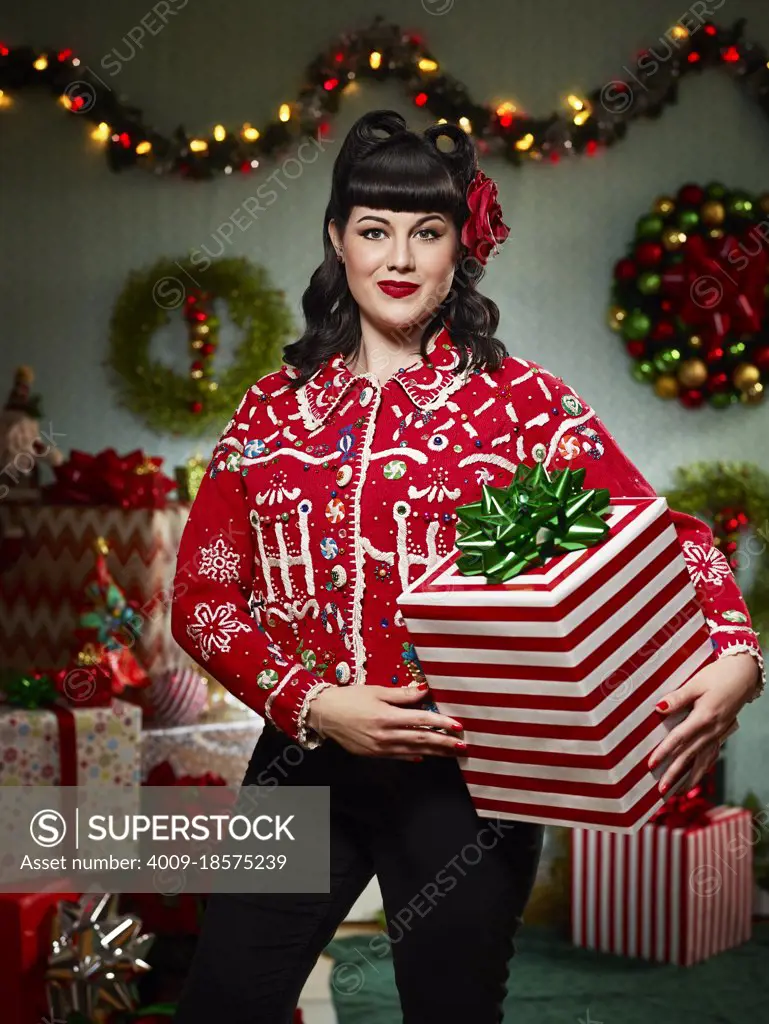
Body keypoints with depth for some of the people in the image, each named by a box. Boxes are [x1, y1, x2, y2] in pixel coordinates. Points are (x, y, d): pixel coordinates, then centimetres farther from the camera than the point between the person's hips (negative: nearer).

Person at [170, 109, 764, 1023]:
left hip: (461, 774, -2)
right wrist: (313, 702, -13)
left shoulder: (522, 401, -2)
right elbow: (201, 594, 2)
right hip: (305, 759, 2)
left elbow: (666, 534, -6)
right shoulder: (273, 409, 5)